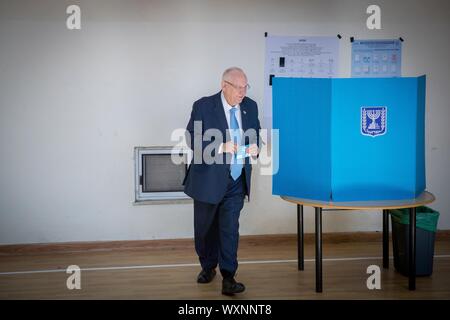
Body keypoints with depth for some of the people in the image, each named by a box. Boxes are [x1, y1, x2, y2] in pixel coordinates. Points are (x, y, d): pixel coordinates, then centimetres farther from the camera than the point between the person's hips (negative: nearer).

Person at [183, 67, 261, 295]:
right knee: (206, 227, 14)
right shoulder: (203, 106, -10)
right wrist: (220, 147, -26)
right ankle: (208, 267, 37)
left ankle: (228, 277, 4)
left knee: (230, 227, -3)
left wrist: (255, 147, -8)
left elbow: (256, 134, 14)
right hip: (209, 179, -1)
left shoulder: (250, 106, 3)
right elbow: (192, 140, -13)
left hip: (236, 180, 2)